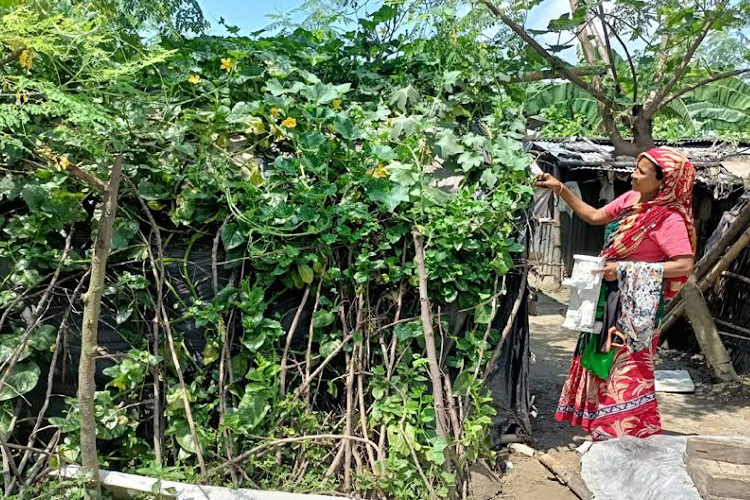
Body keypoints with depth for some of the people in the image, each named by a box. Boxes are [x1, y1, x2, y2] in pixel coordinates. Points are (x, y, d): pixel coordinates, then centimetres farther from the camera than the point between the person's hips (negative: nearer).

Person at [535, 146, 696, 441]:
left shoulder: (670, 218, -19)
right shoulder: (632, 198, 2)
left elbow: (684, 264, -23)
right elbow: (594, 216, 11)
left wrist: (626, 268, -24)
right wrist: (561, 190, 3)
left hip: (636, 303, -8)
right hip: (611, 296, 8)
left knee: (625, 367, 1)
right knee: (601, 359, 17)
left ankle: (628, 433, 19)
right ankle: (604, 427, 34)